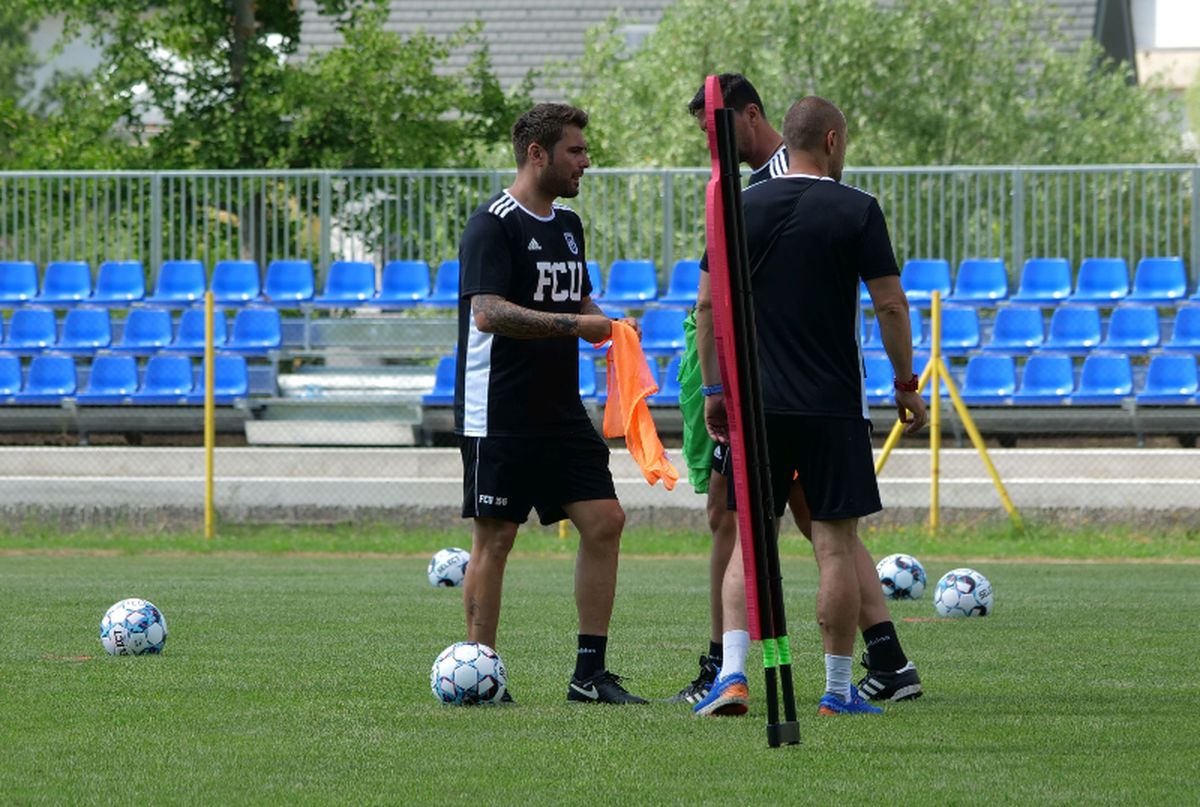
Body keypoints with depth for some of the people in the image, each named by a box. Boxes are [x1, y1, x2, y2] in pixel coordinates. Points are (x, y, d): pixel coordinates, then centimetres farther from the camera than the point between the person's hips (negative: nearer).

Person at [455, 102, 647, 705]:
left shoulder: (568, 225, 16)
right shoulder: (493, 225, -11)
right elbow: (488, 312, -22)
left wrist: (607, 326, 5)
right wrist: (575, 324, -23)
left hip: (560, 413, 8)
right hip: (498, 419, -8)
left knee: (604, 522, 0)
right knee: (494, 540, -2)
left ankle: (590, 673, 4)